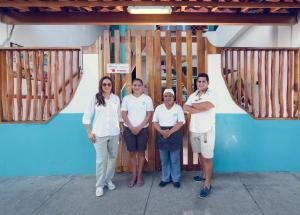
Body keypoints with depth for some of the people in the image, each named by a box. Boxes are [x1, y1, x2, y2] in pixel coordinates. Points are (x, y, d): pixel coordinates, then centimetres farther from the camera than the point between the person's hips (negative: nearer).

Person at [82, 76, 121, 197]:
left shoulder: (116, 98, 4)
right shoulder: (95, 98, -4)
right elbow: (87, 116, -2)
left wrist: (120, 129, 10)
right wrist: (89, 132, -6)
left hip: (114, 133, 3)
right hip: (100, 134, -3)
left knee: (113, 157, 11)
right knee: (101, 159, -2)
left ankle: (108, 179, 31)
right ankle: (99, 185, 15)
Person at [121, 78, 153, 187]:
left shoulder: (147, 98, -1)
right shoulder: (126, 98, 2)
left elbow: (149, 115, -4)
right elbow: (124, 114, -1)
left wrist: (139, 127, -12)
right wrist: (132, 127, -10)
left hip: (143, 129, -1)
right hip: (129, 129, 1)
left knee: (141, 152, 7)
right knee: (132, 153, 7)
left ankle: (139, 176, 19)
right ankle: (134, 176, 19)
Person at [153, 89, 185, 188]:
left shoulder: (178, 108, -2)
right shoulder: (159, 108, 5)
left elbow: (180, 122, -9)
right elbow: (155, 122, 3)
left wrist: (170, 132, -19)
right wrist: (162, 131, -14)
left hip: (174, 134, -2)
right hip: (162, 135, 3)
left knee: (175, 159, 6)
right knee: (164, 159, 12)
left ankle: (176, 179, 21)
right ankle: (165, 178, 25)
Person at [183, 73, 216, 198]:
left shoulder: (212, 95, -9)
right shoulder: (193, 95, 8)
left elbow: (206, 105, -28)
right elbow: (185, 108, -7)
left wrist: (193, 105, -10)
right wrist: (201, 108, -18)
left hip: (207, 130, -6)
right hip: (194, 129, 6)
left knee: (207, 157, 0)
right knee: (200, 154, 19)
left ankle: (207, 184, 9)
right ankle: (205, 174, 39)